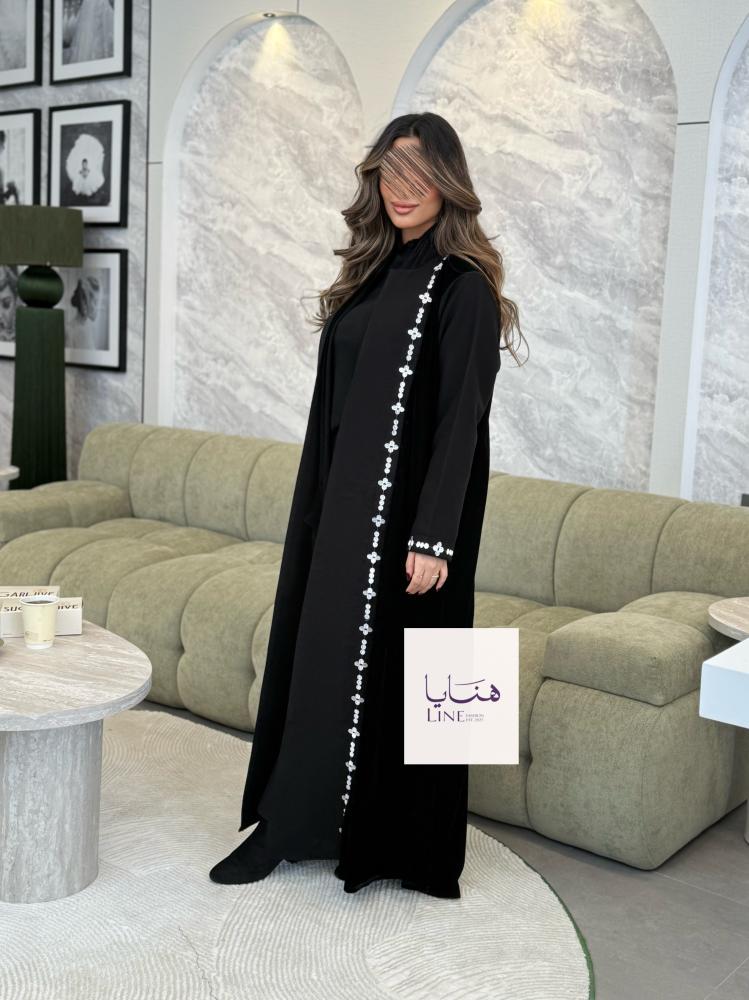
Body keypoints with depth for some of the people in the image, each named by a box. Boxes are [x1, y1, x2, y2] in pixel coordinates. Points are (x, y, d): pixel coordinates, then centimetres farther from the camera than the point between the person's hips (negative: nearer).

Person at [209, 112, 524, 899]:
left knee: (392, 664, 1)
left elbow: (461, 419, -16)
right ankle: (290, 821, 26)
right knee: (314, 651, 12)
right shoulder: (371, 272, 12)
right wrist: (315, 505, 13)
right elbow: (335, 405, 13)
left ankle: (400, 845, 19)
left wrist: (434, 536, -21)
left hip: (407, 508, -7)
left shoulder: (462, 287, -11)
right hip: (341, 500, 8)